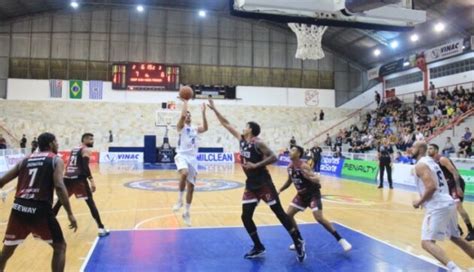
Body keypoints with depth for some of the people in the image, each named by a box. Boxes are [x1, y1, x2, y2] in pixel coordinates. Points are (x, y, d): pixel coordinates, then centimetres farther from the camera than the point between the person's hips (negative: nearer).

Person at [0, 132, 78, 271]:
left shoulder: (25, 159, 17)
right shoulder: (56, 160, 3)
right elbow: (59, 186, -12)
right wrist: (70, 214, -12)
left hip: (19, 208, 5)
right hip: (40, 209, -5)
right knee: (60, 247, 11)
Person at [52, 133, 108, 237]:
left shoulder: (74, 150, 23)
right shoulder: (86, 150, 0)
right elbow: (85, 166, -14)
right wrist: (92, 180, -19)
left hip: (67, 178, 7)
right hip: (78, 178, -7)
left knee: (60, 202, 21)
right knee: (90, 202, -3)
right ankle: (101, 228, -6)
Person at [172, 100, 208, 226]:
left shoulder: (195, 129, 17)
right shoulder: (181, 126, 2)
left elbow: (205, 128, -3)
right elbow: (182, 115, -17)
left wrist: (203, 113, -5)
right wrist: (185, 102, -8)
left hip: (193, 158, 5)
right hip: (182, 156, -5)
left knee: (191, 187, 7)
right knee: (184, 173, -38)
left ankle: (187, 213, 20)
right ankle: (179, 200, -18)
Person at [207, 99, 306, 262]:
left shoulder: (257, 143, -13)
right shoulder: (241, 140, 7)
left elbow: (273, 157, -20)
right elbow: (226, 124, 12)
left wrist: (256, 165, -25)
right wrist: (214, 109, 12)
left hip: (264, 183, -7)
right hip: (250, 185, 7)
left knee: (279, 213, -1)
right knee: (246, 217, 3)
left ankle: (298, 243, 13)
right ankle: (258, 248, 18)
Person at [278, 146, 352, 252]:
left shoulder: (303, 166, -25)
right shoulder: (290, 167, -1)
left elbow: (317, 180, -31)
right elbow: (289, 181, 17)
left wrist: (309, 177, -52)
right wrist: (280, 190, 13)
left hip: (313, 193, -8)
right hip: (302, 194, 8)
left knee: (319, 218, -19)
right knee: (288, 215, 0)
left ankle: (340, 240, -4)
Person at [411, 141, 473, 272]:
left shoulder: (420, 165, -11)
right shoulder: (431, 161, 18)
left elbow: (431, 187, -23)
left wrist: (419, 202, -11)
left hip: (438, 207, -10)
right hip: (448, 203, 10)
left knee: (427, 242, -11)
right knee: (455, 237, 27)